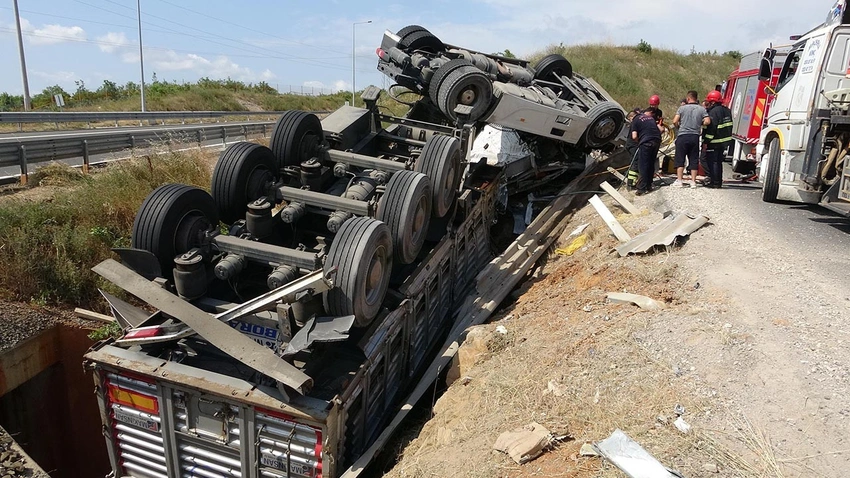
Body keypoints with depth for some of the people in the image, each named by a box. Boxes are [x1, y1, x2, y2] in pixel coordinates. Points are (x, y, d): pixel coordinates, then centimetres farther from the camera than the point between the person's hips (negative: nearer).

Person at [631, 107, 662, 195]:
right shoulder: (652, 118, 21)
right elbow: (660, 130, 17)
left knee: (643, 166, -3)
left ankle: (642, 189, -7)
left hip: (646, 143, -5)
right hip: (657, 141, 5)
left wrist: (639, 141, 17)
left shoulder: (637, 119, 9)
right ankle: (649, 186, 22)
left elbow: (634, 137, 0)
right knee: (651, 164, 15)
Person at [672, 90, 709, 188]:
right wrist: (699, 124, 13)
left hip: (683, 136, -2)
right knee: (694, 160, 8)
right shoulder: (702, 109, 4)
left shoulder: (682, 108, -2)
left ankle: (679, 180, -2)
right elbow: (707, 121, -5)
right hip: (695, 136, 2)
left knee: (680, 159, 3)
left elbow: (675, 121, -8)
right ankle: (693, 181, 7)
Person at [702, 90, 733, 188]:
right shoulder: (726, 110, 12)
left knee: (712, 161, -3)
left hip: (714, 142, -10)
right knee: (718, 161, 17)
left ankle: (714, 182, -3)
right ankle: (718, 181, 22)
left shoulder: (714, 112, -18)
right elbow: (729, 125, 19)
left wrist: (705, 142, -21)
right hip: (724, 141, 10)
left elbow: (711, 128, -23)